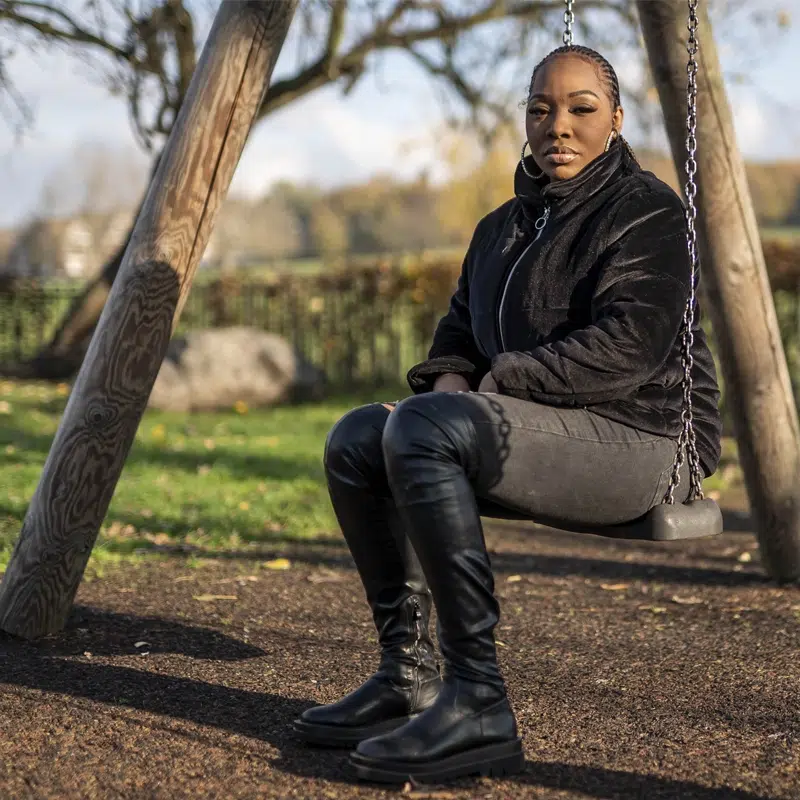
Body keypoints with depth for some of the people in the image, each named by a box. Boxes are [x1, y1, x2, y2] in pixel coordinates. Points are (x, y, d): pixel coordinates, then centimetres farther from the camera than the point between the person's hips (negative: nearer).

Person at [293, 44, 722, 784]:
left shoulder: (644, 212, -8)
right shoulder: (504, 227, 18)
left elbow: (628, 346, -21)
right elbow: (461, 330, 24)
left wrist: (492, 384, -17)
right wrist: (447, 380, 0)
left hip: (639, 440, -9)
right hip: (545, 440, 9)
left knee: (424, 430, -30)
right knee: (358, 438, -2)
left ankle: (477, 703, -29)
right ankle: (407, 677, -2)